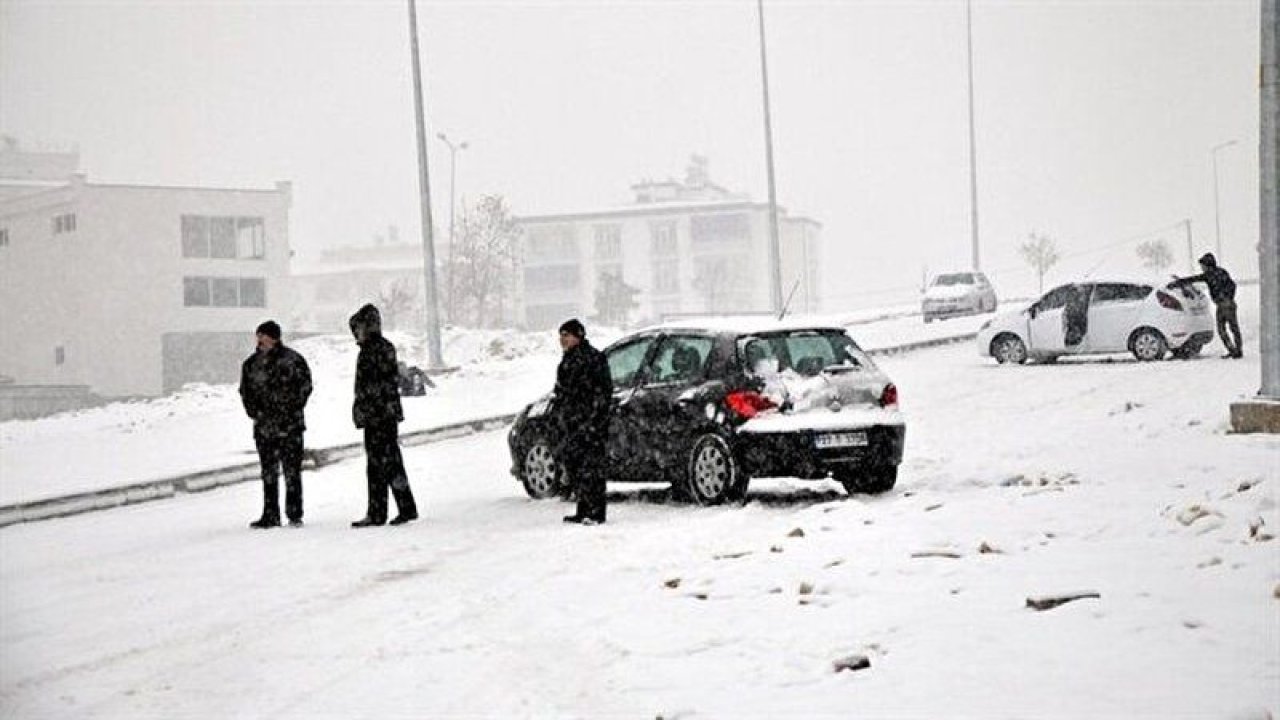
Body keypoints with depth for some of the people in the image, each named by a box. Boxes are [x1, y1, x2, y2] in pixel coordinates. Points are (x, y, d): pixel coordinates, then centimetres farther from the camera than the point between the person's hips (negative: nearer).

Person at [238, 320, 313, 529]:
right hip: (264, 426, 4)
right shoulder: (251, 364, 8)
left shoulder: (293, 360, -3)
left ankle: (295, 515, 5)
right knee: (269, 473, 7)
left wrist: (292, 410, -9)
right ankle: (271, 516, 12)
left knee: (292, 472, -1)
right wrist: (256, 412, 1)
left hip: (290, 426, -4)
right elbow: (245, 392, 14)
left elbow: (305, 386, -2)